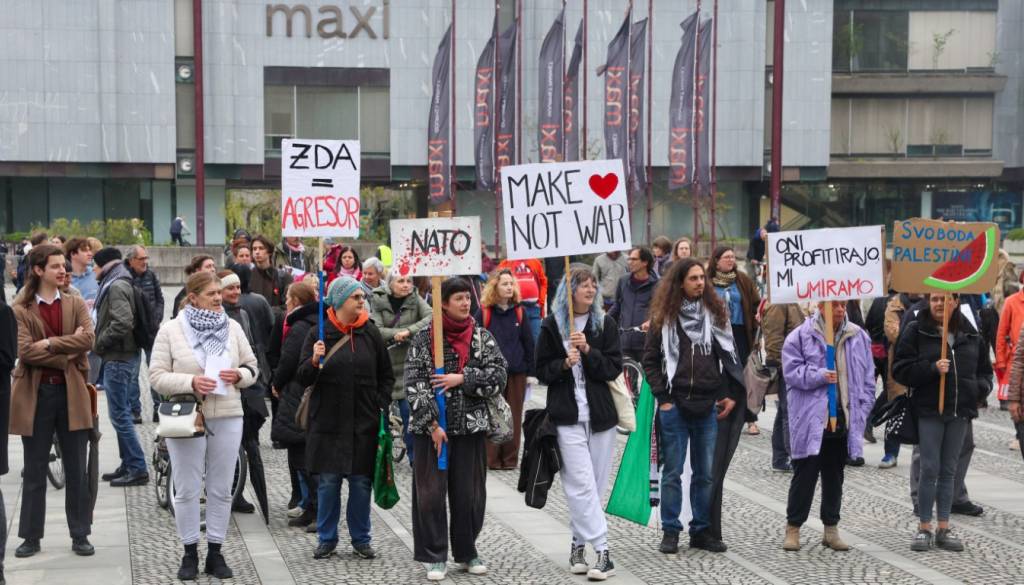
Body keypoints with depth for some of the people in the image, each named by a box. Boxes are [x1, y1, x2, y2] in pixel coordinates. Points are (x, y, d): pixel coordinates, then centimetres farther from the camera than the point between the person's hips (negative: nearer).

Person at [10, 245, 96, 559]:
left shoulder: (76, 304, 8)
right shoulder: (20, 310, -1)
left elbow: (87, 338, -9)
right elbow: (25, 350, -15)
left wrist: (50, 344, -16)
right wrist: (66, 356, -14)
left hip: (71, 393, 2)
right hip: (35, 394, -2)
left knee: (76, 470, 6)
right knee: (34, 471, 7)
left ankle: (80, 535, 15)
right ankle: (31, 536, 16)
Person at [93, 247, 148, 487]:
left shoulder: (117, 287, -15)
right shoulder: (116, 285, 16)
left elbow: (122, 323, -26)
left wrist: (98, 343, -14)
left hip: (118, 359, -10)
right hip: (120, 357, 10)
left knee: (119, 415, -7)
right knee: (121, 413, 14)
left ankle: (137, 469, -5)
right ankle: (128, 465, 21)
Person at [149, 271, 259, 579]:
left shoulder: (232, 327, 7)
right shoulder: (171, 330, -3)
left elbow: (251, 367, 12)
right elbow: (157, 376, -6)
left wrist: (239, 375, -10)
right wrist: (190, 382, -20)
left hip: (227, 417, 3)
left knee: (221, 490, 7)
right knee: (187, 490, 4)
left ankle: (215, 553, 17)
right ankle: (190, 553, 15)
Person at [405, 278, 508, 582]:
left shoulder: (482, 337, 5)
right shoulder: (424, 338, -2)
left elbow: (498, 376, -4)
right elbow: (414, 383, -7)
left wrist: (462, 379, -15)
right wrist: (432, 423, -13)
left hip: (471, 426, 2)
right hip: (430, 428, -2)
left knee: (470, 493, 7)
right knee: (431, 493, 1)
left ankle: (466, 552, 21)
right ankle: (434, 557, 11)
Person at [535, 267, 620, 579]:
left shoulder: (605, 323, 6)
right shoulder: (552, 326, 2)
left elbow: (615, 367, -1)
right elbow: (542, 371, 3)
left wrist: (588, 350, -15)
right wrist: (565, 364, -15)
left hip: (601, 414, 2)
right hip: (568, 416, -2)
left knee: (594, 486, 6)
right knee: (582, 486, -9)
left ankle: (579, 544, 19)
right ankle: (603, 552, -10)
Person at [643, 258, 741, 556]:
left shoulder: (715, 312, 8)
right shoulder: (664, 318, 0)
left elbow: (729, 355, 11)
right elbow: (650, 360, 2)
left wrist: (730, 395, 4)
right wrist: (662, 397, -5)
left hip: (709, 406, 3)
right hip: (674, 406, -3)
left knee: (706, 473, 8)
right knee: (672, 472, 3)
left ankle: (702, 530, 16)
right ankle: (670, 531, 10)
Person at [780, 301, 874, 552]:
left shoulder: (858, 337, 7)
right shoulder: (800, 336, -4)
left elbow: (867, 379, 10)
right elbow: (791, 370, -7)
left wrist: (861, 412, 3)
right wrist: (819, 376, -21)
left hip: (844, 420, 4)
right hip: (810, 420, -4)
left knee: (835, 475, 12)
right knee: (805, 474, 0)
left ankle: (831, 529, 21)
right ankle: (793, 527, 11)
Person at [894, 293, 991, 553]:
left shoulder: (970, 334, 9)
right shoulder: (916, 331, -3)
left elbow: (985, 370, 18)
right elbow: (901, 370, -8)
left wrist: (980, 386, -3)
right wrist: (932, 368, -21)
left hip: (960, 411, 4)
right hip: (929, 410, -4)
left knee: (948, 471, 9)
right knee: (930, 470, -4)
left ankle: (944, 529, 15)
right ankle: (924, 529, 6)